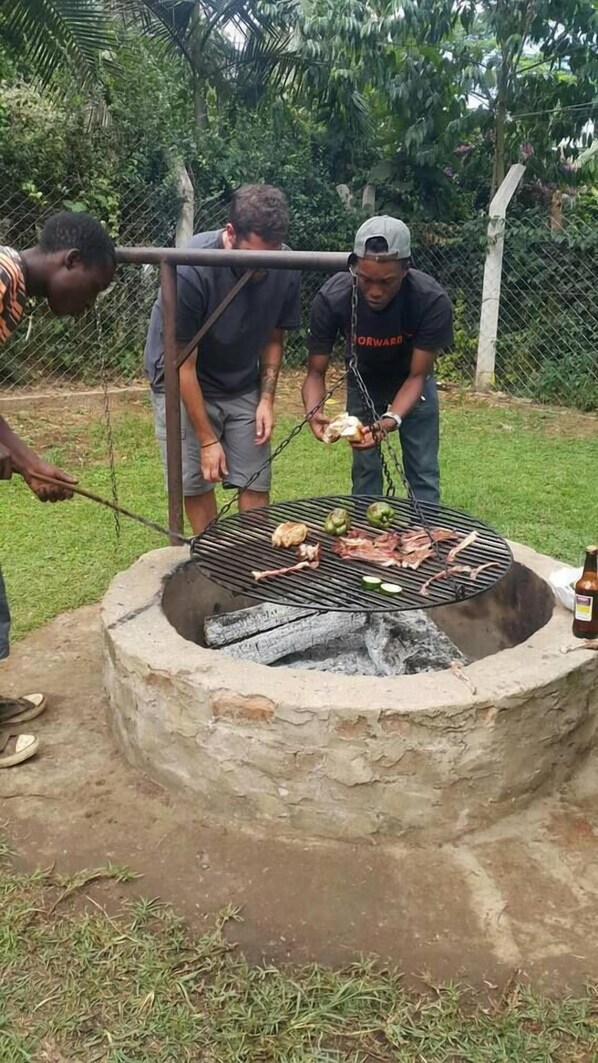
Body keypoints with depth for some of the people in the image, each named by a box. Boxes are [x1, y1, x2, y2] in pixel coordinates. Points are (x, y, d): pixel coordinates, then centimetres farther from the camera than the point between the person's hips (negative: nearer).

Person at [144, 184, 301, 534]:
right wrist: (207, 439, -18)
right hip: (185, 385, -3)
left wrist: (267, 398, -10)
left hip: (243, 385, 4)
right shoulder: (190, 269, -29)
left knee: (256, 484, -3)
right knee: (196, 483, -4)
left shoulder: (284, 268, -16)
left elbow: (273, 338, 2)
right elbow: (183, 364, -22)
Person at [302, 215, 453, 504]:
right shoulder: (331, 298, -32)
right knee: (364, 472, 6)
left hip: (411, 385, -1)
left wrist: (391, 419, -44)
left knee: (423, 474, -1)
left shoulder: (433, 301, -35)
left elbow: (417, 376, -26)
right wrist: (313, 412, -43)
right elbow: (316, 372, -22)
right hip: (362, 383, 1)